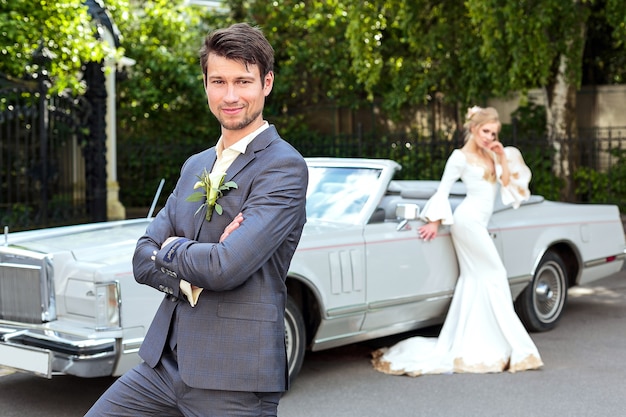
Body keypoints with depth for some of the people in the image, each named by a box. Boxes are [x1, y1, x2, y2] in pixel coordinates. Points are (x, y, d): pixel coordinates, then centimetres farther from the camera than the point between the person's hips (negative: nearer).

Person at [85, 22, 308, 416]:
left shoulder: (284, 166, -12)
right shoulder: (195, 166, 13)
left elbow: (227, 267, -23)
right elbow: (143, 262, 6)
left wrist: (172, 248, -4)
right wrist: (198, 266, -13)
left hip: (235, 377, -7)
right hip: (165, 360, 7)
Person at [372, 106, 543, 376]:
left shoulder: (491, 156, 13)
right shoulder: (460, 157, -6)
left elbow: (507, 185, 8)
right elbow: (443, 190, -4)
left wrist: (503, 158, -2)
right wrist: (435, 221, -8)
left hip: (477, 224, 8)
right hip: (468, 220, -8)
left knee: (473, 281, 7)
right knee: (495, 276, -6)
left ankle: (462, 349, 10)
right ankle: (514, 344, -1)